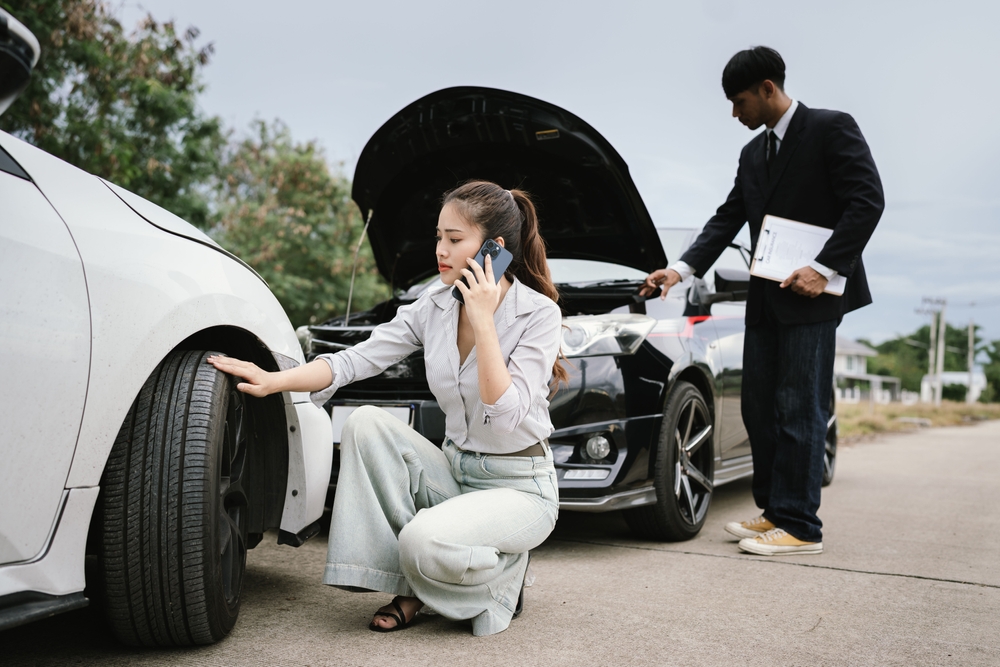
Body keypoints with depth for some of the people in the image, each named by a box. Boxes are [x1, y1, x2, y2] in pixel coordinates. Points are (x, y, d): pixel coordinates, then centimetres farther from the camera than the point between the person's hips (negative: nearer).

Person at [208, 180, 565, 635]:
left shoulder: (539, 314, -16)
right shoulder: (435, 306, 0)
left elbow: (507, 416, -26)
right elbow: (355, 360, -5)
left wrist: (482, 321, -27)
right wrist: (274, 381, -19)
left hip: (520, 486, -6)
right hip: (455, 472, 6)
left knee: (427, 539, -34)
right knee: (365, 422, -18)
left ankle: (504, 575, 3)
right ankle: (407, 586, -9)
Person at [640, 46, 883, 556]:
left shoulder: (831, 129, -4)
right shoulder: (753, 154, 18)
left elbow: (867, 200, -12)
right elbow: (728, 218, 16)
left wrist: (825, 269, -19)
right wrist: (682, 268, 3)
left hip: (812, 299, -8)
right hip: (767, 300, 8)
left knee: (799, 409, -7)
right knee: (759, 408, 9)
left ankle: (800, 526, 0)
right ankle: (774, 511, 19)